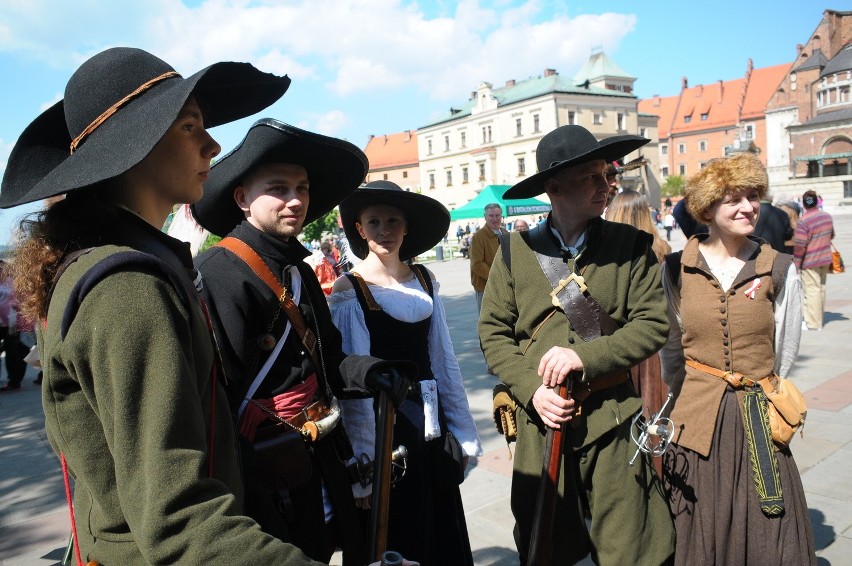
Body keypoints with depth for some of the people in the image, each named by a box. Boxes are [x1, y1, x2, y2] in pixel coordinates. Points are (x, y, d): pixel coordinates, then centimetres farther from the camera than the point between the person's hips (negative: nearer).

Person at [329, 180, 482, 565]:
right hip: (382, 424, -5)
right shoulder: (349, 291, -11)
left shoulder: (424, 280, 4)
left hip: (430, 424, 5)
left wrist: (463, 432, 8)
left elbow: (443, 358, 7)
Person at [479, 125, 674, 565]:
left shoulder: (631, 245, -2)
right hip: (540, 420, 1)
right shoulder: (516, 249, -1)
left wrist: (586, 356, -18)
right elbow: (493, 331, 1)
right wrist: (531, 389, -12)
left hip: (612, 423, -1)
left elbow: (653, 323, -6)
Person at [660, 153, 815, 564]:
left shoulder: (779, 271, -1)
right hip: (694, 422, 0)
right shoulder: (677, 269, -1)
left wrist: (754, 397, 10)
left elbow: (784, 356, 7)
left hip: (758, 425, 0)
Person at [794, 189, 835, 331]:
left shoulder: (803, 221, -20)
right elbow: (831, 235, 19)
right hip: (825, 259, 7)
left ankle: (813, 323, -1)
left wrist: (796, 264, -13)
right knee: (821, 288, 15)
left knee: (812, 290, -3)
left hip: (810, 261, -7)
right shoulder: (827, 216, 3)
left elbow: (799, 246, -20)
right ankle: (819, 319, 25)